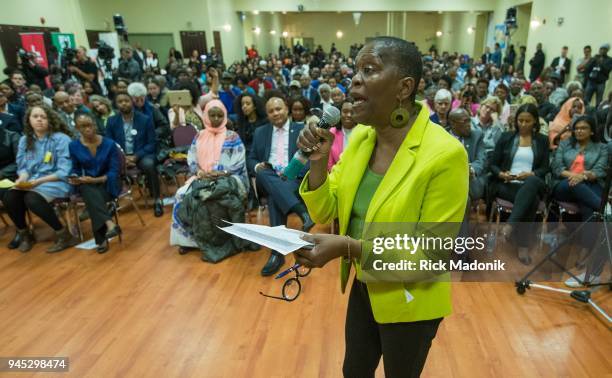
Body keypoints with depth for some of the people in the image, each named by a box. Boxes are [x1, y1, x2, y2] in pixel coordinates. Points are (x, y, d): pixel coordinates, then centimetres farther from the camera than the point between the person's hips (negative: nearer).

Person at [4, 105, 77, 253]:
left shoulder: (61, 139, -8)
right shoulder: (24, 140, 11)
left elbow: (63, 171, -13)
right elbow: (22, 167, 12)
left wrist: (40, 180, -21)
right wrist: (23, 178, -11)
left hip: (56, 182, -5)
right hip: (30, 182, 6)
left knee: (32, 199, -32)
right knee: (9, 197, -21)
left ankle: (64, 235, -15)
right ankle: (24, 234, 5)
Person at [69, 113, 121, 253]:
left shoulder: (109, 144, -8)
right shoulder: (73, 146, 1)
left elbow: (114, 171, -10)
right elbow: (75, 169, 10)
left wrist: (95, 180, -23)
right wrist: (75, 178, -13)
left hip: (107, 183, -2)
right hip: (87, 184, 2)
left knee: (92, 199, -32)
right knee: (90, 193, -35)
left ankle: (101, 239, -28)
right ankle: (110, 224, -48)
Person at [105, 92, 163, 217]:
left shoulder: (145, 119, 0)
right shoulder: (111, 121, 6)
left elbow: (151, 143, -3)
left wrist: (136, 156, -17)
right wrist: (123, 157, -13)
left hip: (141, 155, -2)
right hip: (120, 156, 2)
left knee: (149, 164, -36)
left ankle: (157, 200, -21)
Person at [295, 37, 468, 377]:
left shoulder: (445, 154, -25)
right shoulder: (360, 137, -6)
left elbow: (431, 255, -22)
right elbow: (325, 212, -1)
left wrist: (350, 247, -32)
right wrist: (318, 161, -18)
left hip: (410, 302, -5)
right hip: (363, 288, 6)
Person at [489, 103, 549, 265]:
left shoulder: (542, 140, 16)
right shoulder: (506, 137, 13)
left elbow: (545, 168, 7)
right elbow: (493, 165, 9)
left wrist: (531, 174, -15)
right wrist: (502, 174, -13)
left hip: (532, 184, 1)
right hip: (506, 184, -1)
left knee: (531, 183, -40)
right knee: (531, 201, -36)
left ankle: (510, 225, -45)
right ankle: (524, 246, -30)